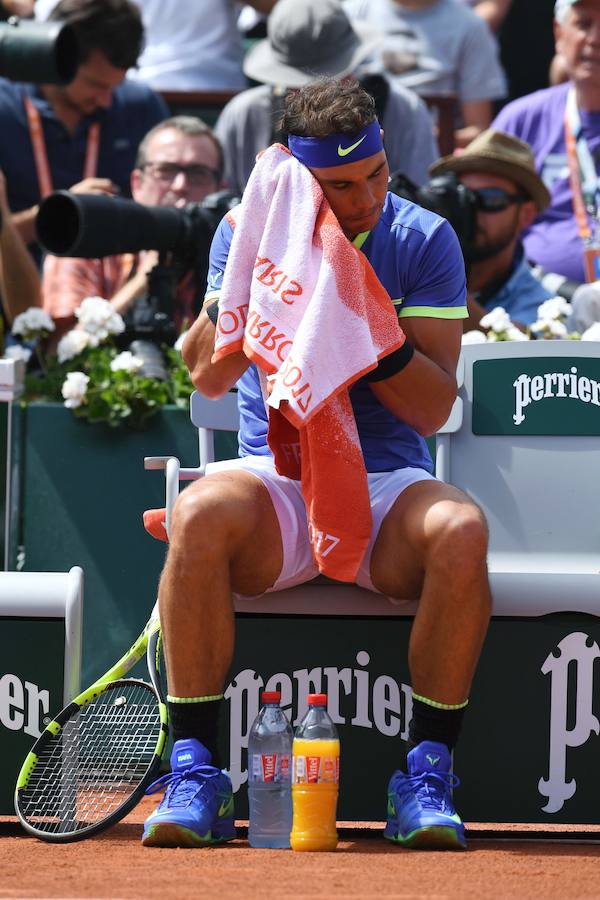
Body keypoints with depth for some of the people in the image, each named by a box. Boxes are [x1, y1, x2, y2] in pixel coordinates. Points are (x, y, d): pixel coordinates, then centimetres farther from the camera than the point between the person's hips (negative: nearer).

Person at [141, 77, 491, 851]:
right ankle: (195, 774, -28)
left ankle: (426, 777, -24)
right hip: (276, 478, 0)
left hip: (387, 482, 0)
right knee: (200, 515, -34)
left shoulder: (426, 241, 2)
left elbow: (433, 406, -3)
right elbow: (209, 374, -6)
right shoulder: (248, 230, 5)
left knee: (459, 532, -34)